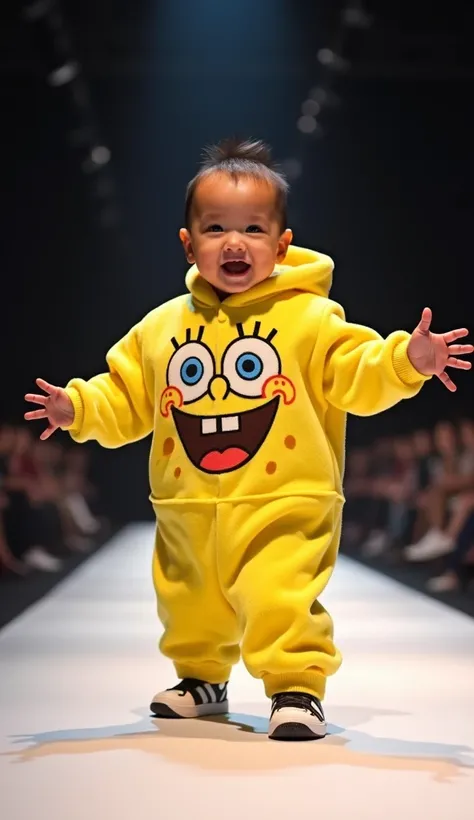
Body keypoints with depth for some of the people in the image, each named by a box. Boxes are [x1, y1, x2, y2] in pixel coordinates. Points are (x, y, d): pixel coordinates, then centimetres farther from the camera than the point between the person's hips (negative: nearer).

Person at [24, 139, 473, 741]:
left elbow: (358, 374, -10)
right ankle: (201, 680, 43)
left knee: (283, 603, -18)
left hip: (282, 509, -5)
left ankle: (297, 688, 0)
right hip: (189, 513, 5)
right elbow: (125, 399, 13)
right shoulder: (162, 328, 7)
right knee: (190, 605, 20)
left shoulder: (309, 318, -4)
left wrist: (406, 360, -27)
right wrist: (79, 407, -2)